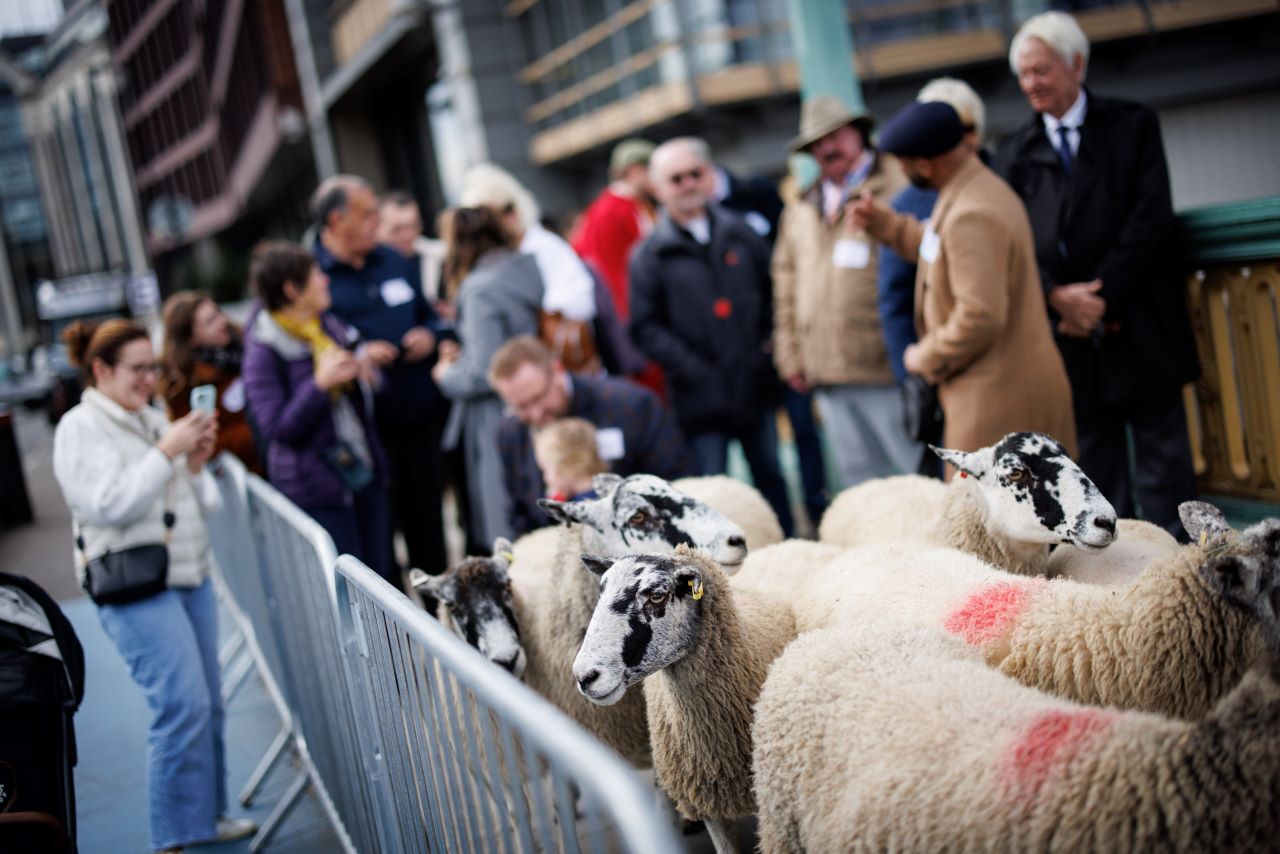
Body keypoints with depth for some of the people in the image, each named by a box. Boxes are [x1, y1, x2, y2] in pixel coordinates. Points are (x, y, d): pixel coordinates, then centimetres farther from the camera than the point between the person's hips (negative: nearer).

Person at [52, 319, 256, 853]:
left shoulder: (152, 420, 16)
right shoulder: (81, 428, -5)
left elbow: (204, 506, 18)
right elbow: (112, 504, -18)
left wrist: (196, 464, -1)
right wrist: (167, 451, -16)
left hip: (191, 575, 8)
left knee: (208, 704, 10)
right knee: (183, 705, -12)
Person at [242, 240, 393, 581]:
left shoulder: (327, 323, 9)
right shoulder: (264, 351, -14)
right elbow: (276, 428, -18)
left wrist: (364, 367, -2)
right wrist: (320, 384, -26)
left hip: (364, 468, 7)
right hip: (315, 487, -7)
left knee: (382, 575, 10)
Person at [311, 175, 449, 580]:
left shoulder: (395, 262, 14)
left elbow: (429, 316, 25)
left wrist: (429, 336, 3)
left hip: (422, 420, 5)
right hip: (366, 429, -5)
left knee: (429, 530, 13)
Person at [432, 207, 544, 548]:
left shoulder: (480, 291, -17)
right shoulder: (531, 269, 7)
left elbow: (484, 375, -20)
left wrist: (448, 375, 0)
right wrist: (464, 352, 13)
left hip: (499, 426, -8)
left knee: (509, 539, 2)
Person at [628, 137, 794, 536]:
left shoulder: (740, 234, 10)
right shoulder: (650, 255, 0)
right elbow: (646, 327, -3)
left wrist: (771, 346, 1)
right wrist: (694, 369, -12)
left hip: (756, 387, 3)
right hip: (701, 398, -3)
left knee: (772, 480, 13)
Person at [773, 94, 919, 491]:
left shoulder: (896, 189, -2)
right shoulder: (799, 211, 19)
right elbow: (786, 285, 21)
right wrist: (791, 357, 15)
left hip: (887, 370, -6)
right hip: (828, 378, 6)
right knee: (860, 483, 12)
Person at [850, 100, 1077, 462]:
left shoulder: (971, 217, -24)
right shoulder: (982, 186, 9)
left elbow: (980, 317, -27)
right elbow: (943, 252, 26)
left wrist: (926, 358, -13)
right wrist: (884, 223, 20)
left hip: (996, 397, -10)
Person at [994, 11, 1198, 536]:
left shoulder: (1133, 126, 5)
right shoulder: (1014, 153, 10)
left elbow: (1151, 218, -5)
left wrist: (1101, 297, -12)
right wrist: (1057, 296, -14)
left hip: (1138, 328, -2)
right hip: (1069, 335, 2)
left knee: (1162, 451, 3)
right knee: (1096, 460, 6)